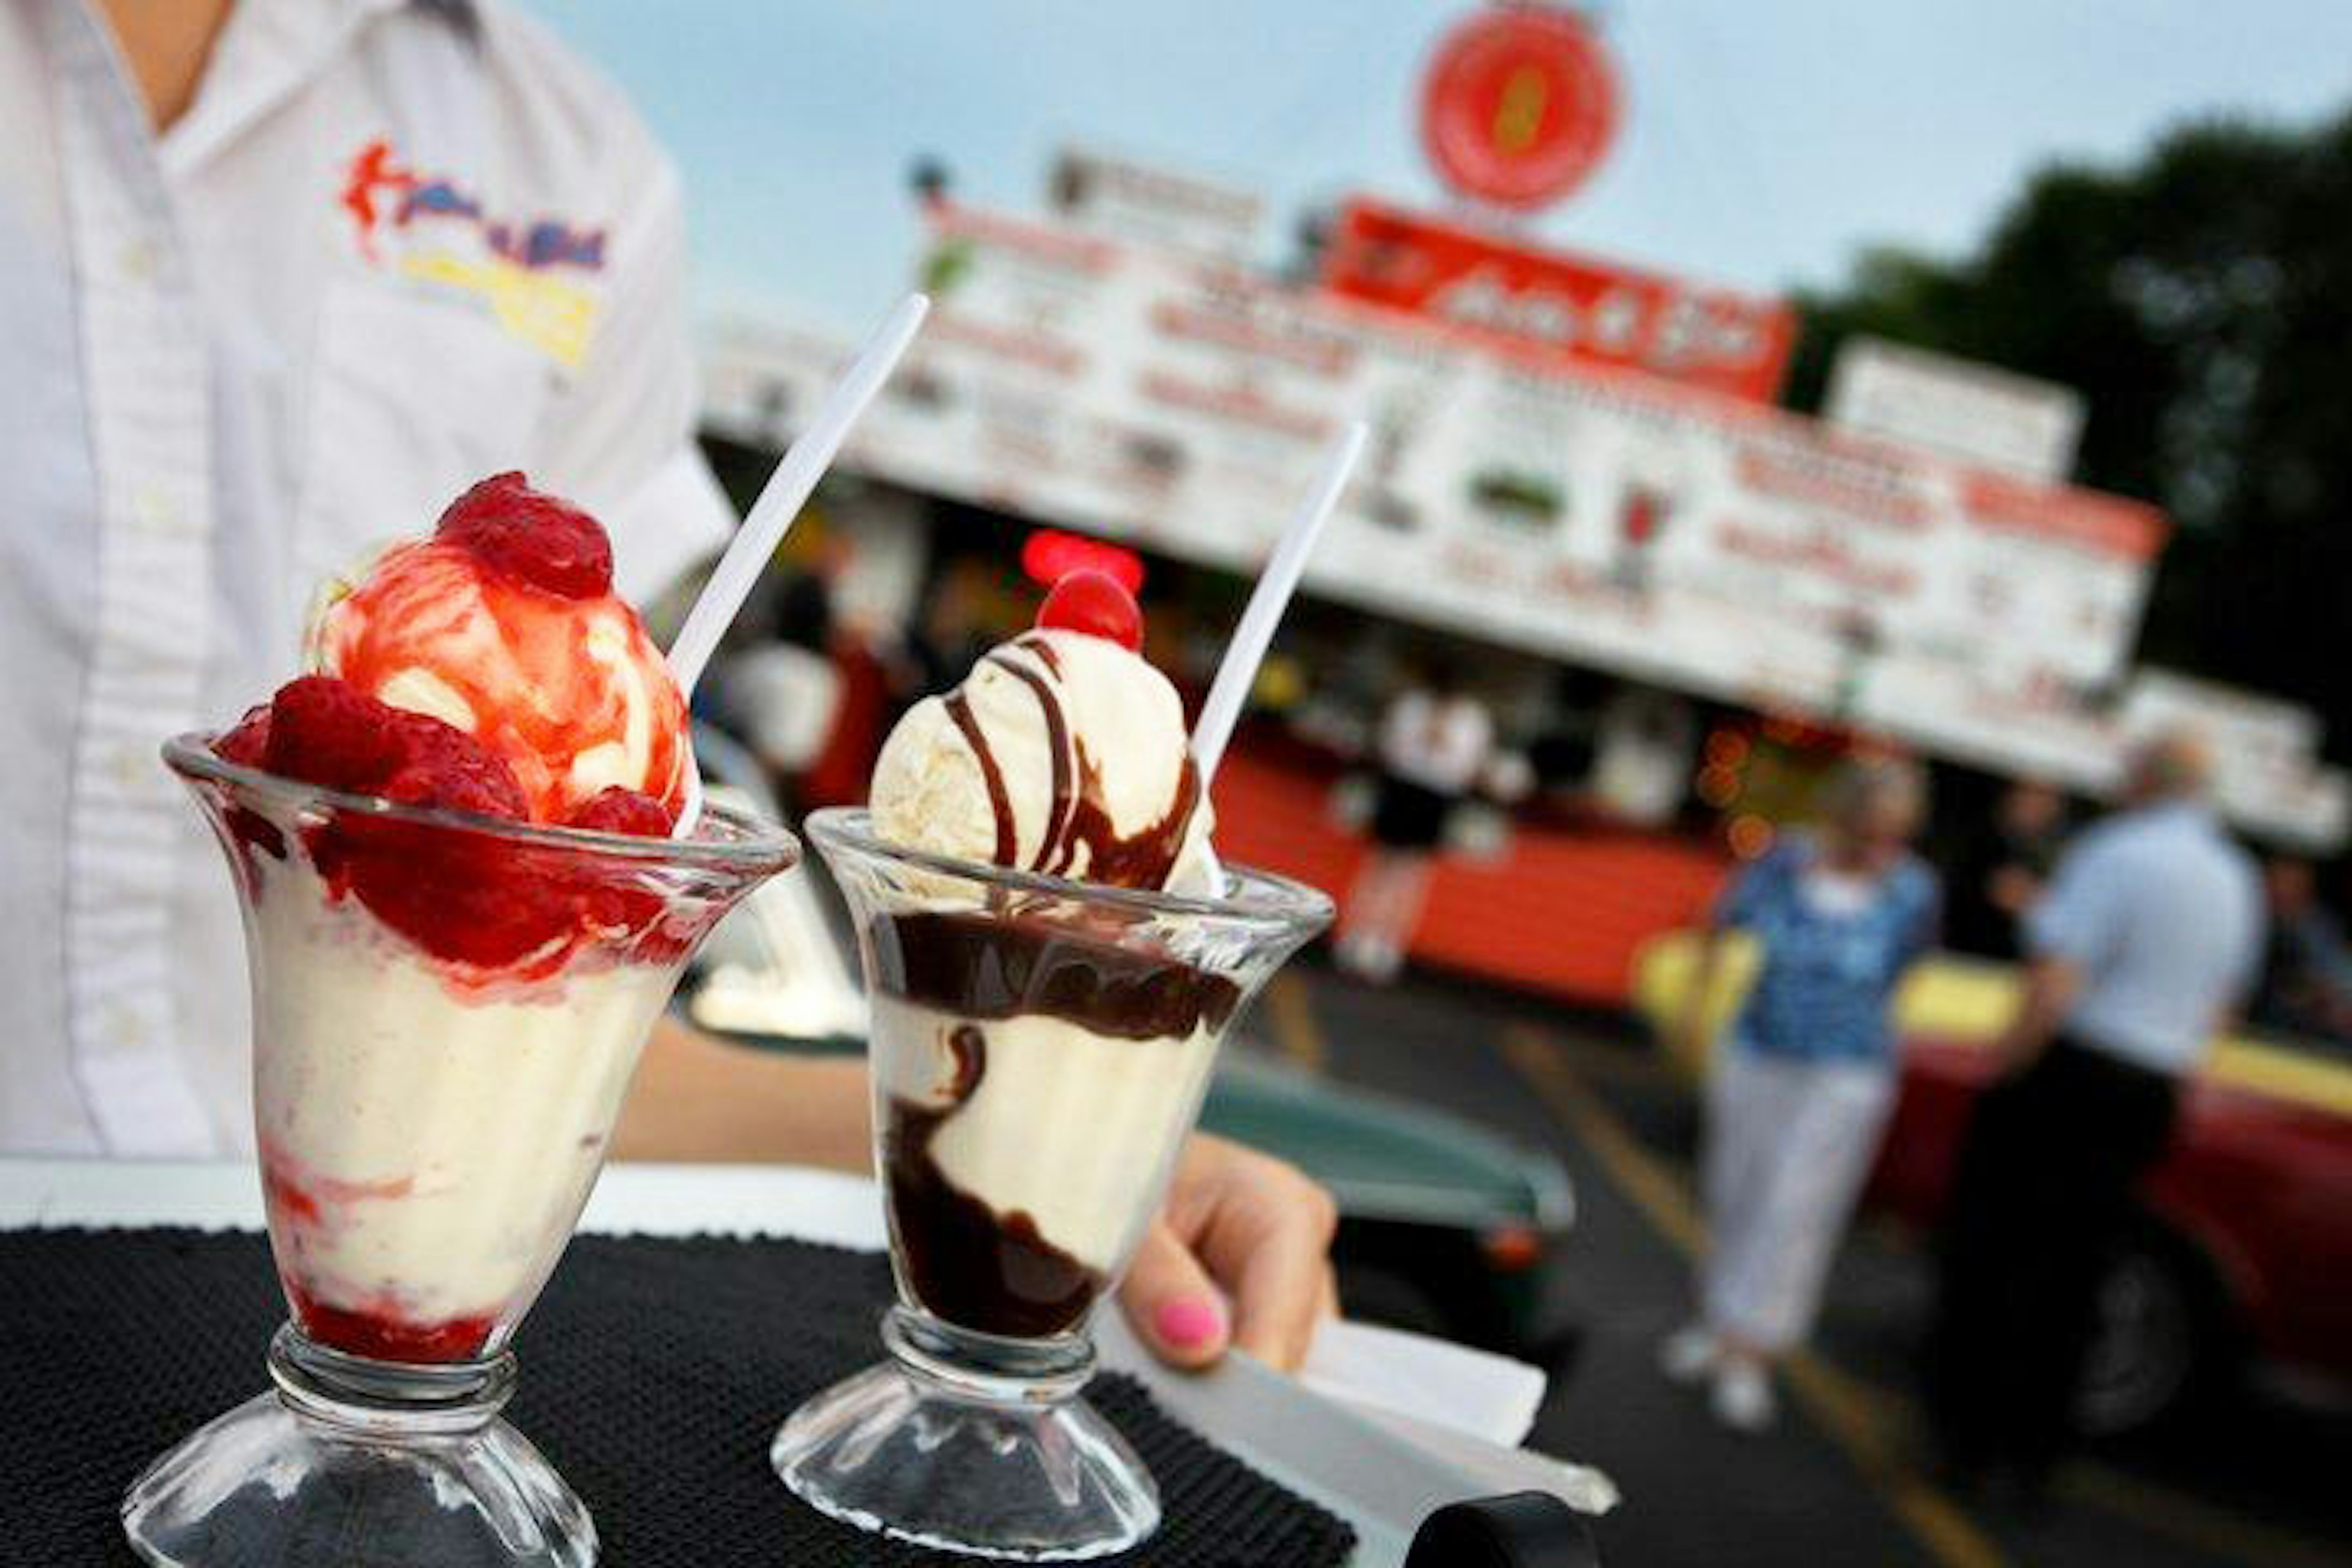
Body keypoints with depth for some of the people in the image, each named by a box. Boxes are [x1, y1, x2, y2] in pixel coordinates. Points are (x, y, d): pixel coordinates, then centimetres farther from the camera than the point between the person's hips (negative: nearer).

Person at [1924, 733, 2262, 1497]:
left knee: (1985, 1258, 6)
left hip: (2066, 1080, -7)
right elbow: (2219, 1010, 17)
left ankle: (1966, 1441, 11)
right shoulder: (2238, 881, 9)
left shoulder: (2118, 854, -15)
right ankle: (2032, 1456, 20)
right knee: (2070, 1276, 14)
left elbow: (2052, 990, -23)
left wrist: (1998, 1072, -13)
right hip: (2152, 1098, 7)